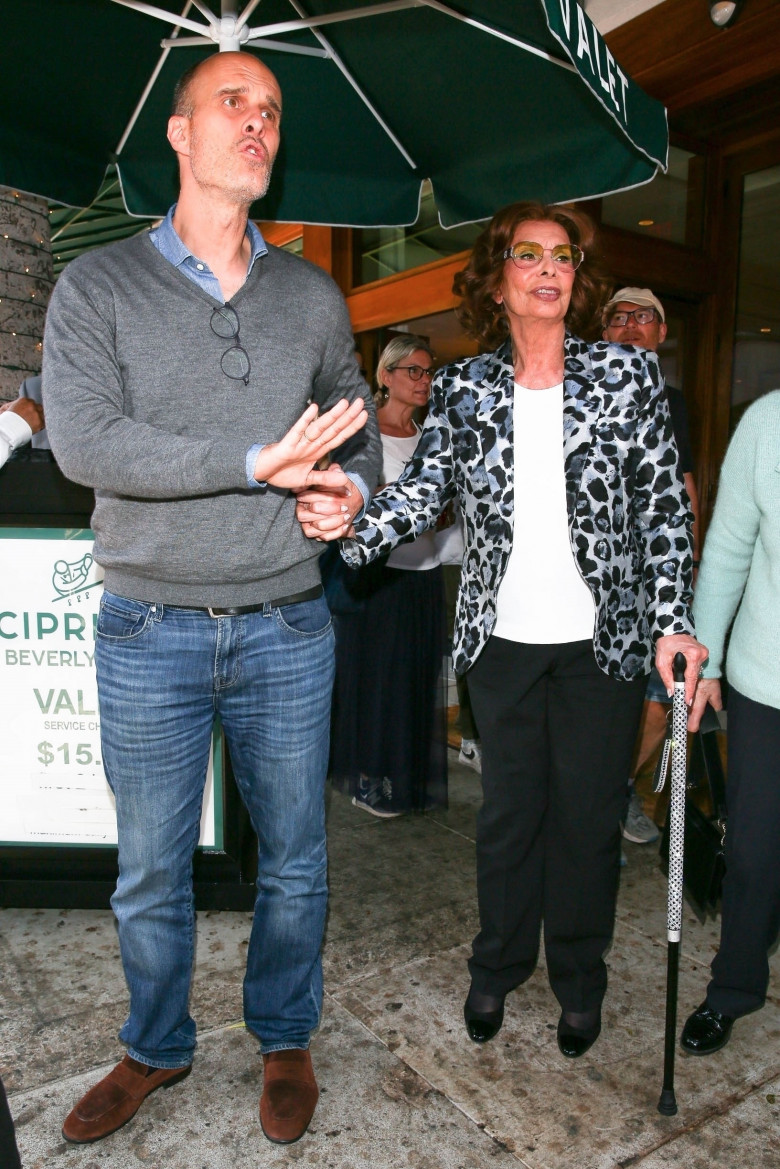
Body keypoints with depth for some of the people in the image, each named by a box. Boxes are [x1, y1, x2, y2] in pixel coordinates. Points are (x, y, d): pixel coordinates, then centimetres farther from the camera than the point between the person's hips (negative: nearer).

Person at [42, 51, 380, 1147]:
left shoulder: (315, 297, 9)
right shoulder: (97, 285, 1)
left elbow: (360, 421, 18)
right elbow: (82, 439, -14)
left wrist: (356, 486, -5)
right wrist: (257, 463, -19)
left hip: (287, 631, 2)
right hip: (150, 634, -1)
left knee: (294, 859, 14)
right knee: (151, 872, 14)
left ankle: (285, 1039, 39)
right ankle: (156, 1050, 40)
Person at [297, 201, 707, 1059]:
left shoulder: (628, 374, -2)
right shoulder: (463, 389, 1)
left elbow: (664, 507, -2)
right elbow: (422, 490, -7)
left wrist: (672, 624, -9)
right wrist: (346, 521, -27)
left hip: (604, 641, 0)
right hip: (502, 641, 1)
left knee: (588, 815, 13)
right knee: (508, 812, 16)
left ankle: (578, 980, 38)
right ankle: (498, 966, 40)